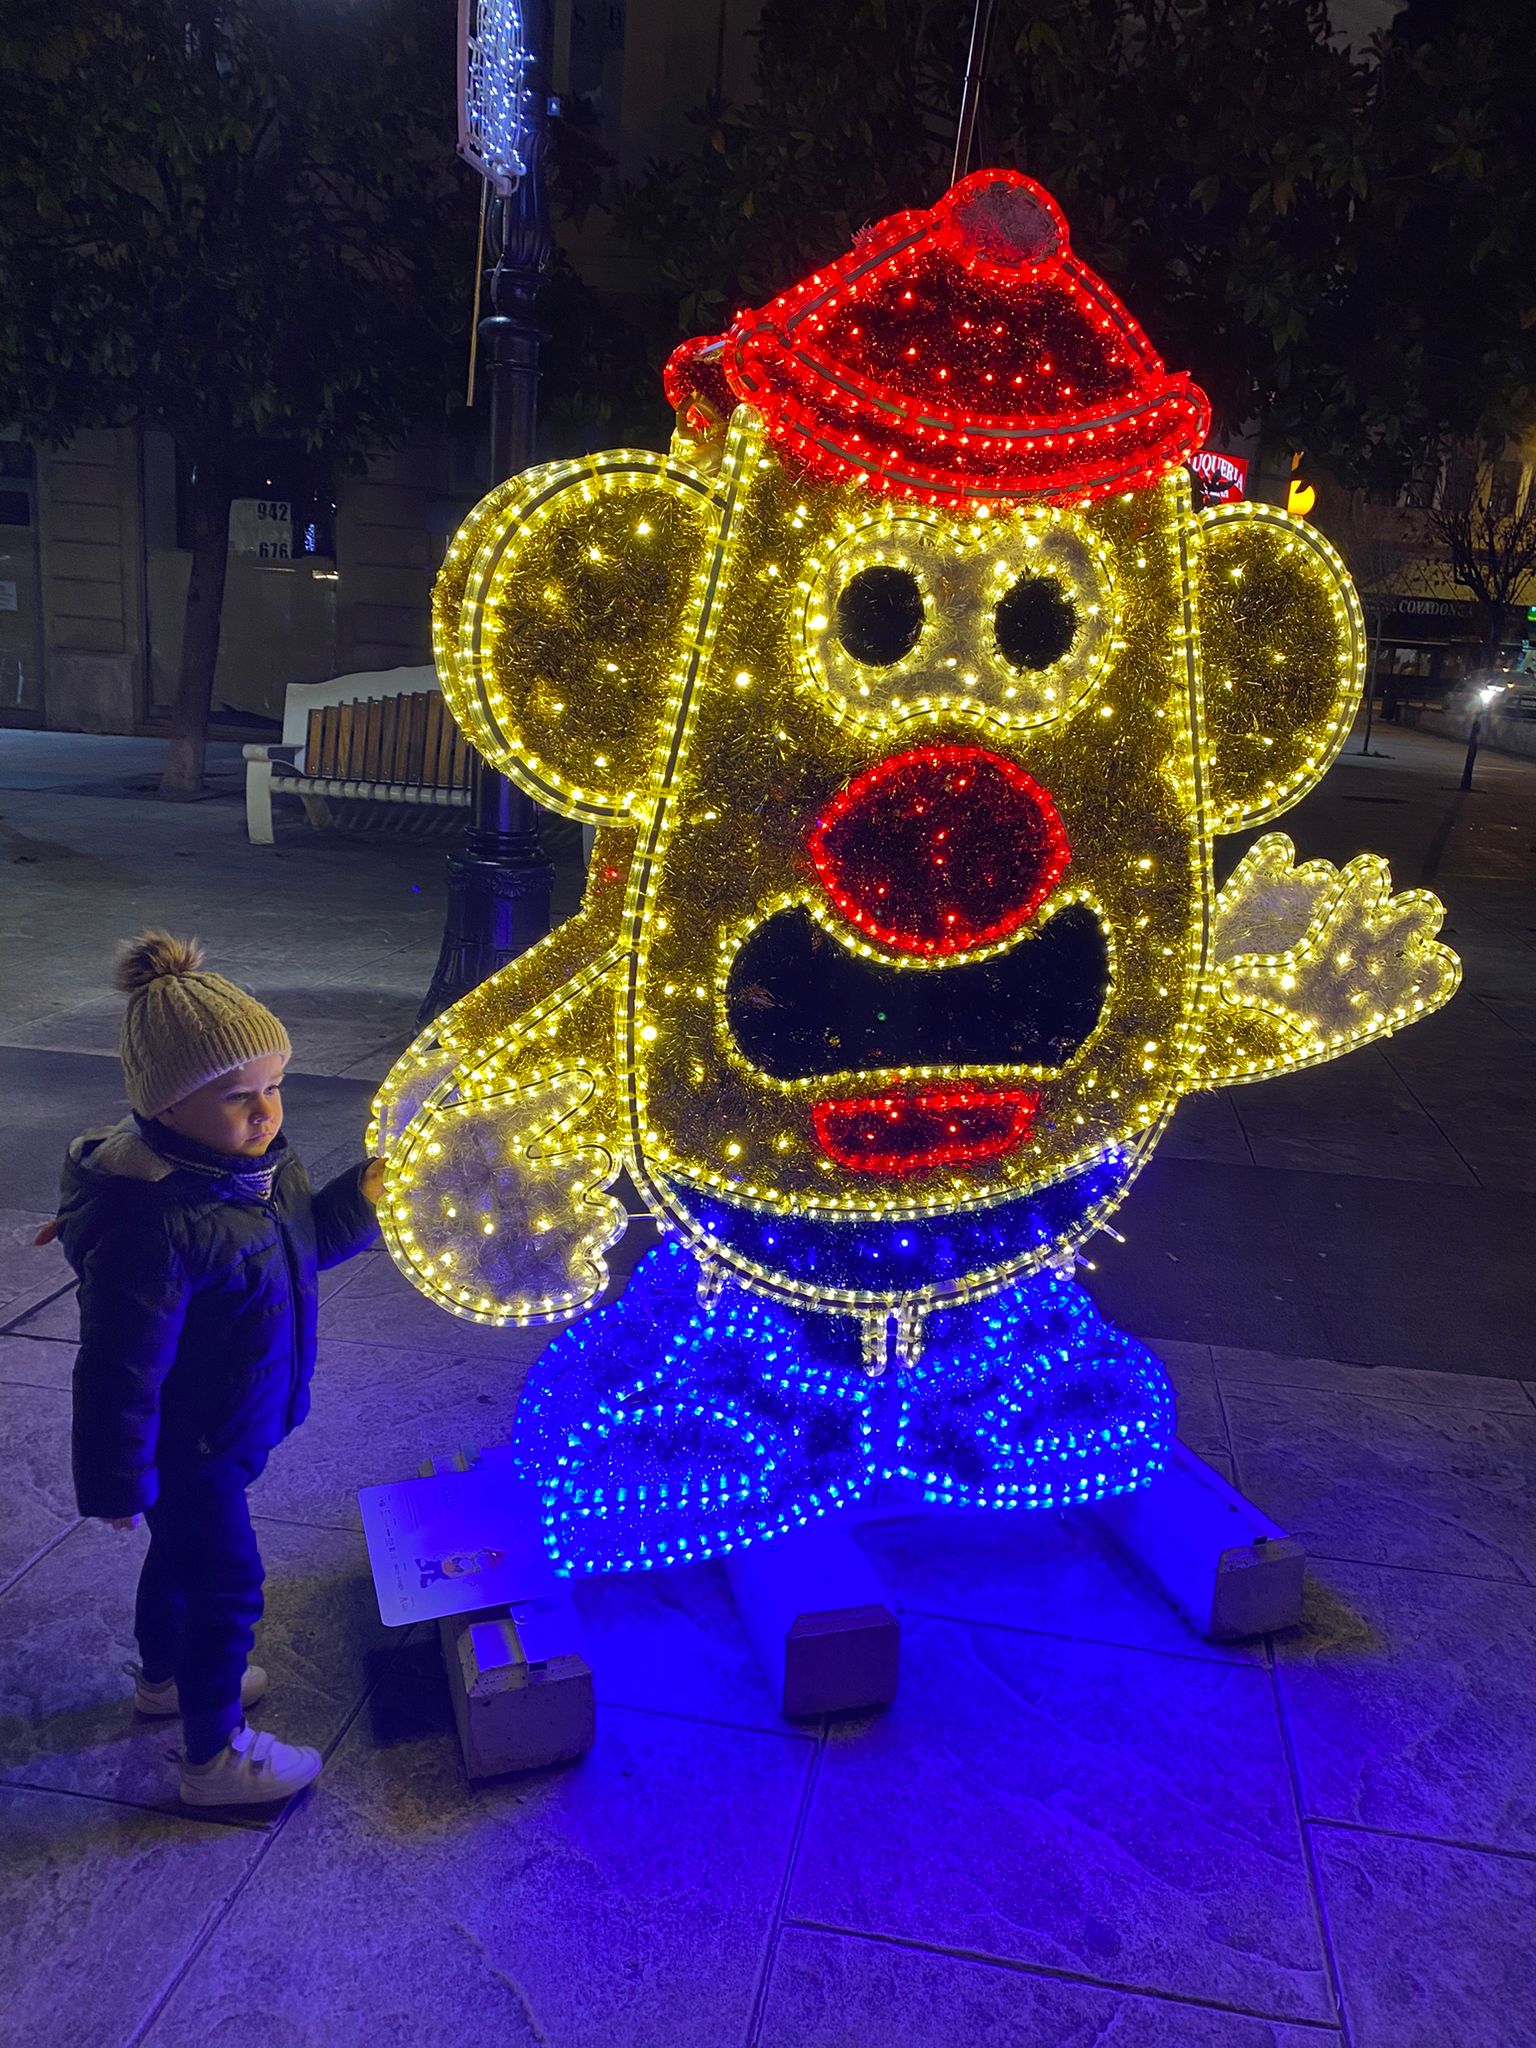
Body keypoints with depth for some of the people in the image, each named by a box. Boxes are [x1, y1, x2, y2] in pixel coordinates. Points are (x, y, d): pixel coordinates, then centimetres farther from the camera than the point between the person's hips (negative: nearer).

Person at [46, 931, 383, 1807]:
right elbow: (120, 1370, -28)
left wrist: (364, 1197, -10)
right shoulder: (153, 1224, -37)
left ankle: (165, 1676, 57)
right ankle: (216, 1757, 31)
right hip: (183, 1448, -9)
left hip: (226, 1429, 9)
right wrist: (117, 1483, -17)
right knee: (228, 1586, 7)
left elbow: (300, 1245, 8)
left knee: (185, 1550, 30)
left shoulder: (256, 1158, -9)